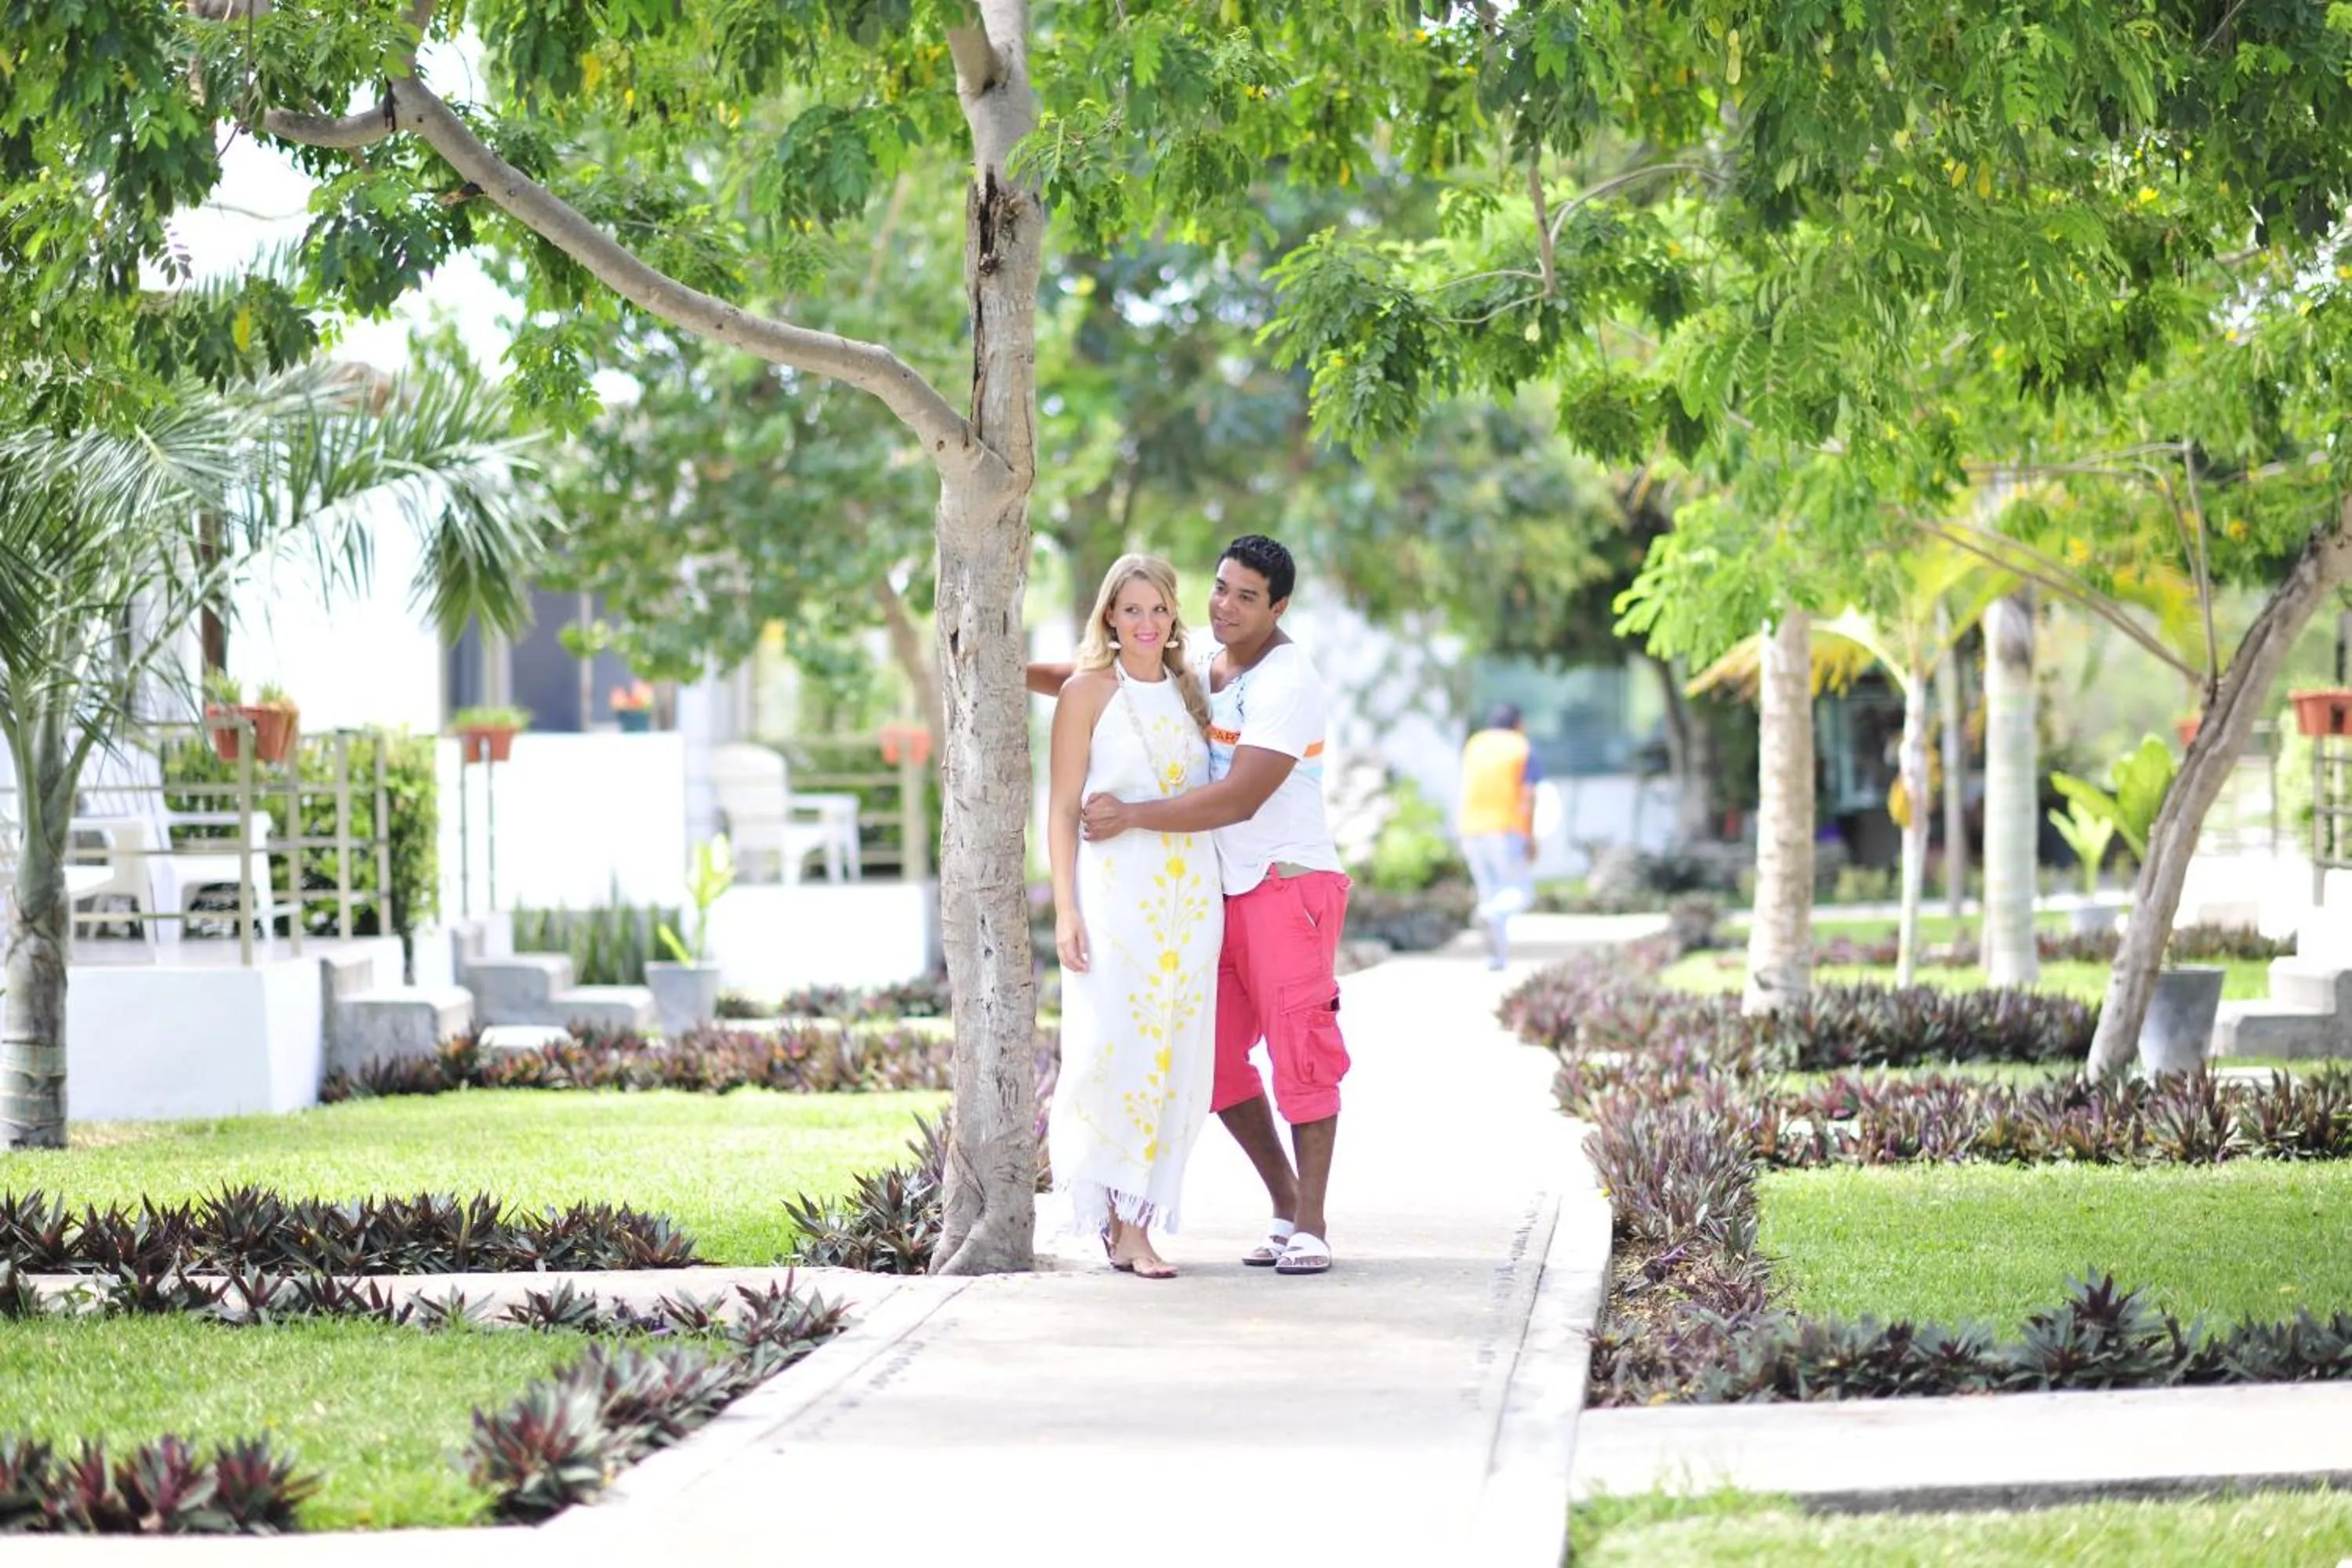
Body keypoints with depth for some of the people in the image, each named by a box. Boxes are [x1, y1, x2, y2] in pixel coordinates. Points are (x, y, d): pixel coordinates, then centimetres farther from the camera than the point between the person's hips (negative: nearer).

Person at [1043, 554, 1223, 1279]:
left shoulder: (1190, 690, 14)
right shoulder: (1089, 692, 1)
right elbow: (1062, 807, -3)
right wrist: (1064, 909, -10)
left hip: (1191, 895, 5)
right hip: (1116, 893, -5)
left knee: (1174, 1058, 2)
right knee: (1115, 1049, -12)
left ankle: (1135, 1223, 8)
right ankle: (1118, 1218, -2)